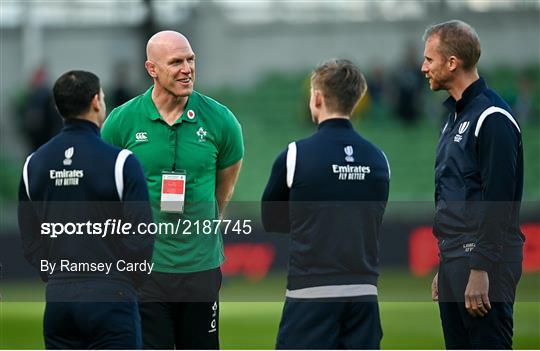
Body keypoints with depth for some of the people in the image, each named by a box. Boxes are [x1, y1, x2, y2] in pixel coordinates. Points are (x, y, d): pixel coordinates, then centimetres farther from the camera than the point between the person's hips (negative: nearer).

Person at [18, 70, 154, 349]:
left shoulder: (34, 163, 6)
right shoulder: (120, 161, -10)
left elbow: (29, 240, 11)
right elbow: (140, 236, -9)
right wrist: (128, 283, 7)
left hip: (57, 298, 5)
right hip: (110, 299, -5)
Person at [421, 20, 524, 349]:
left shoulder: (492, 118, -13)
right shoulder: (456, 115, 18)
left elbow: (498, 202, -19)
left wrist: (481, 271, -22)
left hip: (483, 261, -10)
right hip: (454, 260, 10)